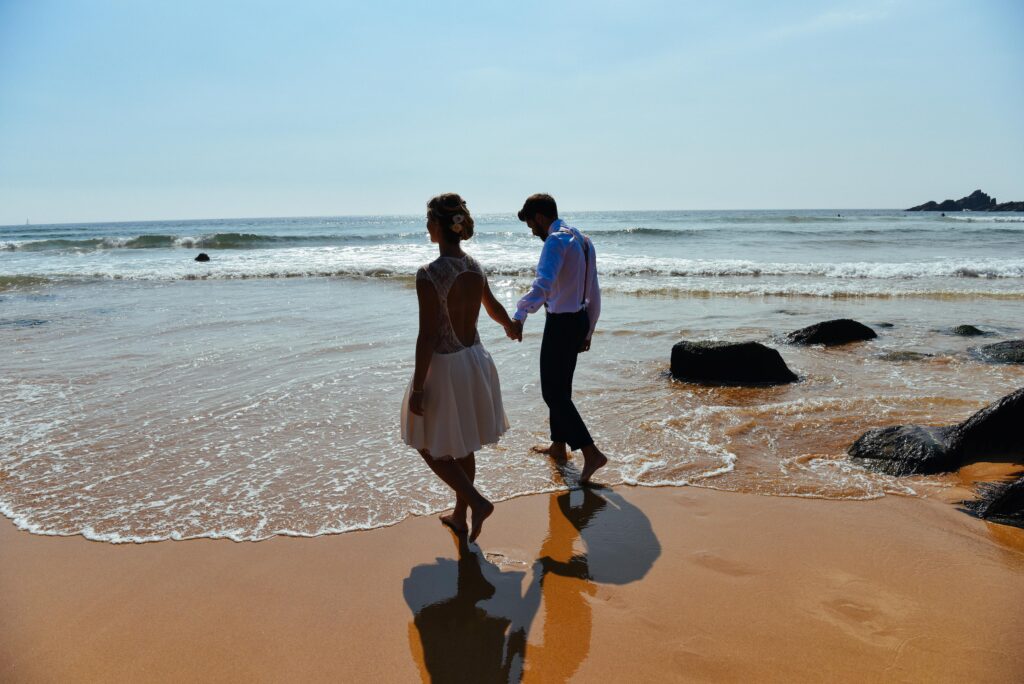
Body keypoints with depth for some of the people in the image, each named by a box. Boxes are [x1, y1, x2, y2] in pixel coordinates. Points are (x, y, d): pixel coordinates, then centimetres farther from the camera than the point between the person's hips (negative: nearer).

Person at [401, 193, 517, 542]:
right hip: (475, 360, 7)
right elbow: (494, 307, 17)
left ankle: (476, 501, 3)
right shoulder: (475, 268, -1)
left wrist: (417, 389, -13)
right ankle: (459, 516, 34)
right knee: (462, 446, 20)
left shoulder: (429, 275, -22)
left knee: (430, 446, 14)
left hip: (443, 368, -7)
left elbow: (427, 336, -21)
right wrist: (510, 327, 39)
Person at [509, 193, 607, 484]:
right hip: (579, 319, 10)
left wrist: (520, 315, -43)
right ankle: (558, 446, 35)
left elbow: (543, 283, -34)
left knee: (553, 392, -4)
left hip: (561, 323, -10)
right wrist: (588, 330, 24)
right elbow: (594, 293, 18)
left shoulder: (556, 240, -16)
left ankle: (591, 453, -6)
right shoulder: (582, 240, 14)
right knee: (561, 386, 21)